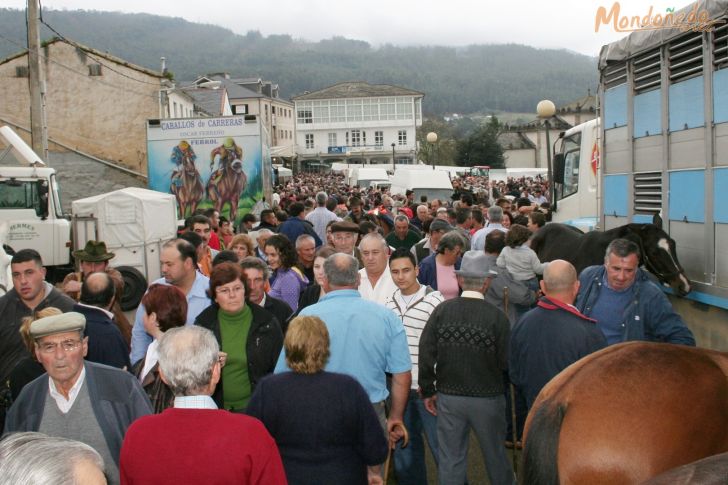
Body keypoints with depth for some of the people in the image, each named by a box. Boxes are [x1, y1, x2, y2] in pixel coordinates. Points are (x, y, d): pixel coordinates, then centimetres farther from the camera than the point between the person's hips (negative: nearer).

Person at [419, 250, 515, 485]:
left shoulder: (442, 310, -8)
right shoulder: (496, 316, -14)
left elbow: (426, 353, -6)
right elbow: (506, 362, -12)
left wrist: (428, 391, 5)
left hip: (448, 397, 1)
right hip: (487, 398, -1)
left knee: (450, 459, 12)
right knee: (495, 455, 20)